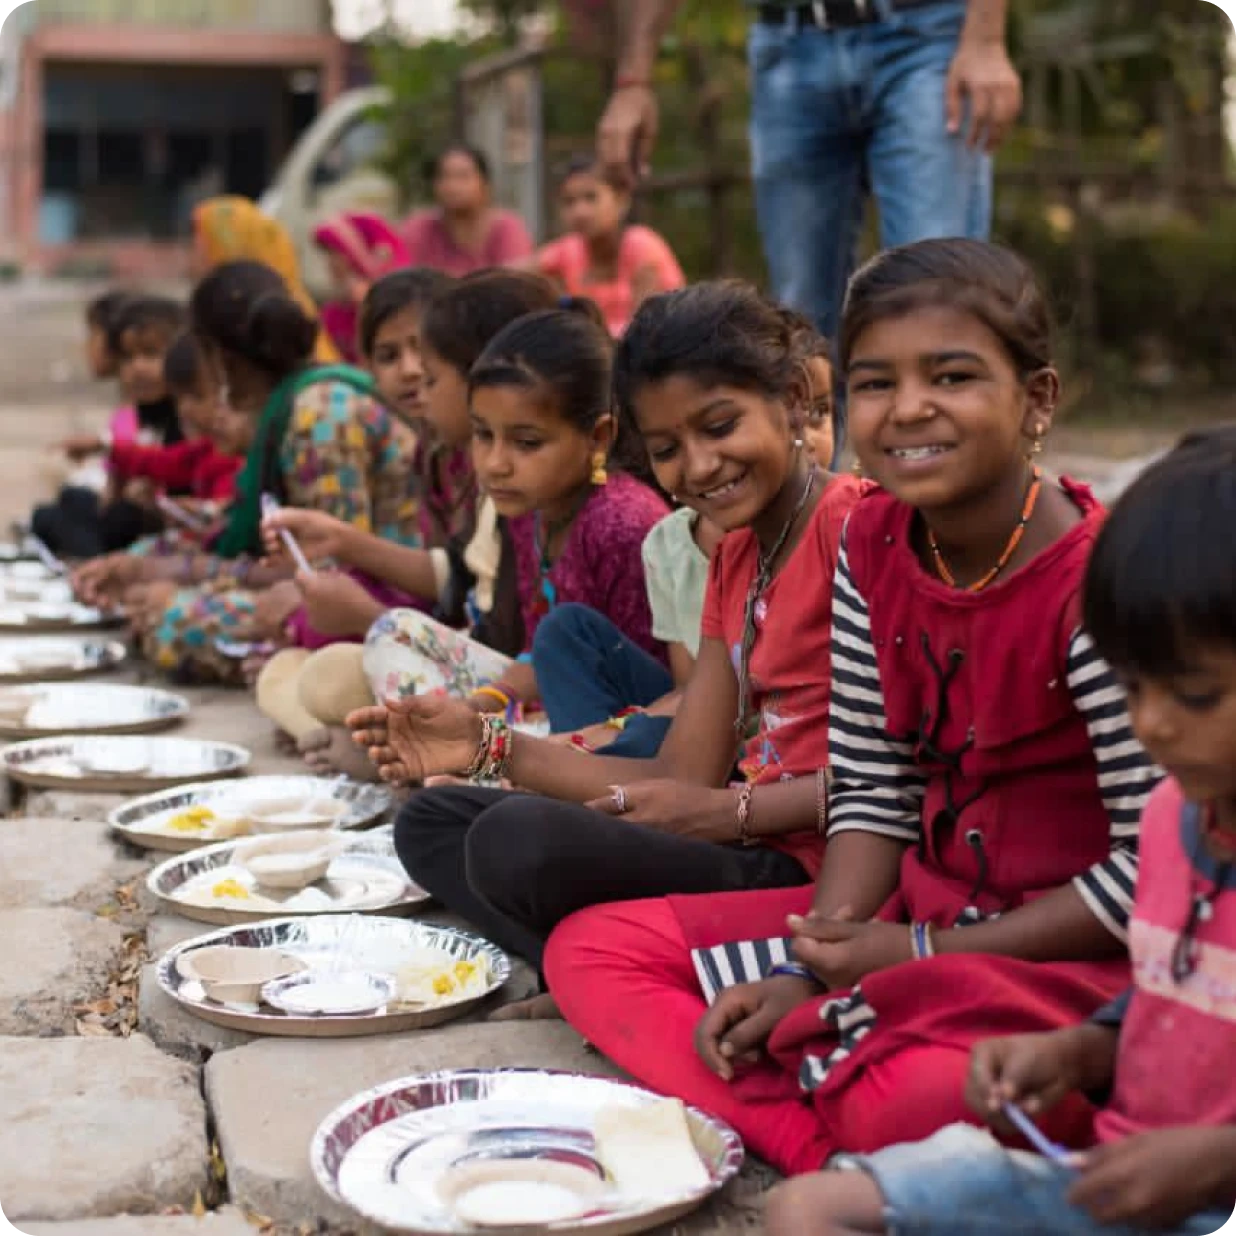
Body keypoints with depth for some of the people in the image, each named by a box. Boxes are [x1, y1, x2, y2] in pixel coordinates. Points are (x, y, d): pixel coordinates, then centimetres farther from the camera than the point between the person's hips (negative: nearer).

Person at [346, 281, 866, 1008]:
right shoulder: (735, 558, 19)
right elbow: (681, 777, 12)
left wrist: (731, 811, -18)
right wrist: (489, 747, 3)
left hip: (813, 869, -10)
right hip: (745, 849, 10)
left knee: (519, 838, -30)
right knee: (433, 822, 13)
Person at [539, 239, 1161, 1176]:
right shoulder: (872, 548, 1)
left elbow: (1156, 869, -19)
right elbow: (872, 795, 5)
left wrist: (923, 954, -15)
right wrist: (809, 967, -9)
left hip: (1082, 952, -7)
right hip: (920, 912, 8)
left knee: (919, 1094, -41)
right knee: (590, 950, -1)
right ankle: (829, 1154, -17)